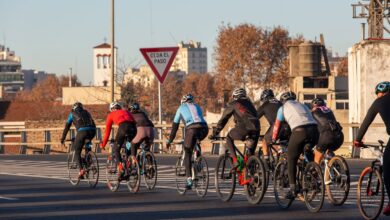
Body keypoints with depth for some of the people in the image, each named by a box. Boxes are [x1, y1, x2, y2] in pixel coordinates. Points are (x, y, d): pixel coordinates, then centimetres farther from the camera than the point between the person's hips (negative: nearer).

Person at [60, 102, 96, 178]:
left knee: (77, 152, 4)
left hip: (82, 131, -4)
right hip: (92, 130, 4)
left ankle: (81, 170, -13)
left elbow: (67, 127, 24)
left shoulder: (72, 114, 23)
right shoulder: (86, 112, 34)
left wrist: (62, 139, 31)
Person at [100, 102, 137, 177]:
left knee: (116, 149, 7)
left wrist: (103, 144, 37)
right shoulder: (126, 112, 38)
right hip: (133, 128, 4)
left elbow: (107, 131, 28)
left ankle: (120, 166, -13)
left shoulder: (111, 115, 29)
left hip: (123, 127, -4)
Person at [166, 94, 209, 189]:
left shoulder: (181, 108, 25)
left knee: (187, 154, 8)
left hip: (192, 129, -3)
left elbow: (175, 126, 25)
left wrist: (169, 141, 32)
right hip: (204, 129, 3)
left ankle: (189, 180, -1)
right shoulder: (197, 107, 34)